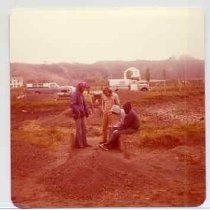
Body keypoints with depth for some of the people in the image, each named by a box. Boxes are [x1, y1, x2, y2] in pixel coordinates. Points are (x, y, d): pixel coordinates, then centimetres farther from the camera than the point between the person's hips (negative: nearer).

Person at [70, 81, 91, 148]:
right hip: (77, 114, -8)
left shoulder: (81, 94, 13)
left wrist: (86, 111, 9)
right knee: (79, 129, -4)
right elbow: (73, 104, -21)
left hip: (82, 114, 8)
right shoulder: (74, 94, -13)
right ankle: (79, 144, 4)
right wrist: (78, 111, -28)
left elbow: (84, 104, 19)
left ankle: (84, 143, 18)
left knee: (84, 128, 11)